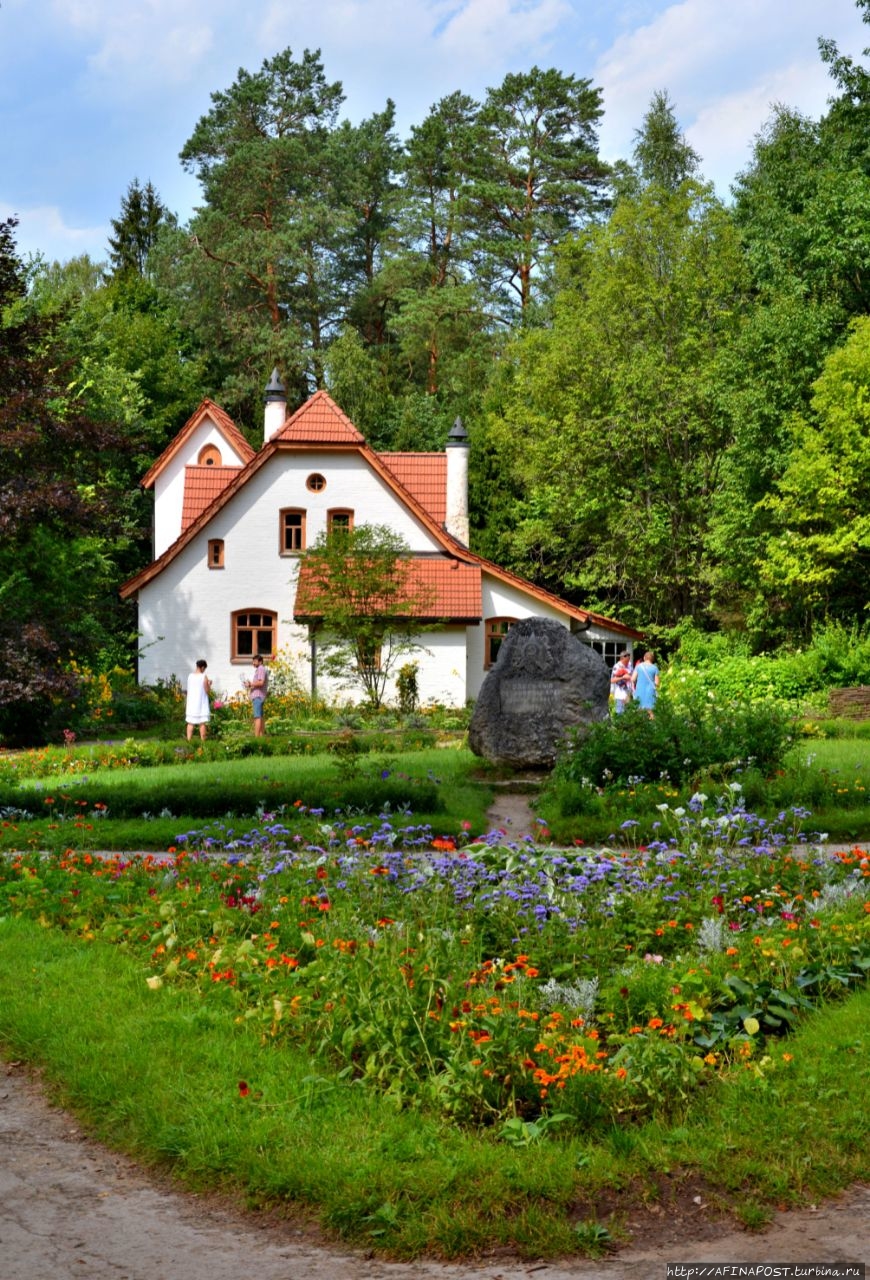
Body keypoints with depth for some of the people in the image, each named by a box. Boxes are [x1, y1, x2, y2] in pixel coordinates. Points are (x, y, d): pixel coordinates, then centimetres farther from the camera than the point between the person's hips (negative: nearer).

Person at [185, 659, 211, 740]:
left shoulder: (190, 676, 3)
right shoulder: (204, 677, -12)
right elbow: (207, 691, -10)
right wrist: (209, 684, 9)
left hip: (191, 703, 4)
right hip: (201, 703, -4)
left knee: (190, 723, 8)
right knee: (202, 723, 2)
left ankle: (189, 741, 5)